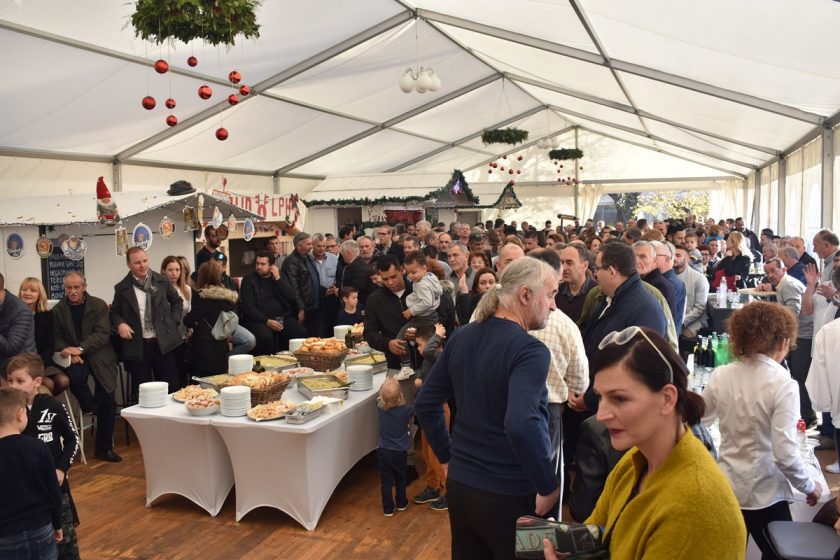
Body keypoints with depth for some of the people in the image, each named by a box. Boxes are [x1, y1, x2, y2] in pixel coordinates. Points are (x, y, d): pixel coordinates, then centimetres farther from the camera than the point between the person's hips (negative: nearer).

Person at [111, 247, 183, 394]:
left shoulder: (162, 281, 4)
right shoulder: (122, 288, 1)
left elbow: (177, 301, 18)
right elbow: (114, 312, 14)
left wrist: (174, 321, 6)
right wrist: (120, 323, -7)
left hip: (163, 344, 1)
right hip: (137, 347, -1)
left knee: (172, 390, 5)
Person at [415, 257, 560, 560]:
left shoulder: (461, 336, 1)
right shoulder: (530, 350, -20)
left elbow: (425, 402, 6)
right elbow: (521, 425, -33)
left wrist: (447, 457, 13)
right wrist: (549, 487, -21)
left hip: (459, 485, 6)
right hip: (510, 496, -6)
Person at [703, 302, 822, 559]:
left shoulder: (720, 376, -5)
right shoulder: (783, 385, -18)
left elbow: (700, 420, 9)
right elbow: (785, 453, -21)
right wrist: (809, 486, -3)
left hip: (725, 486, 4)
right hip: (763, 493, -4)